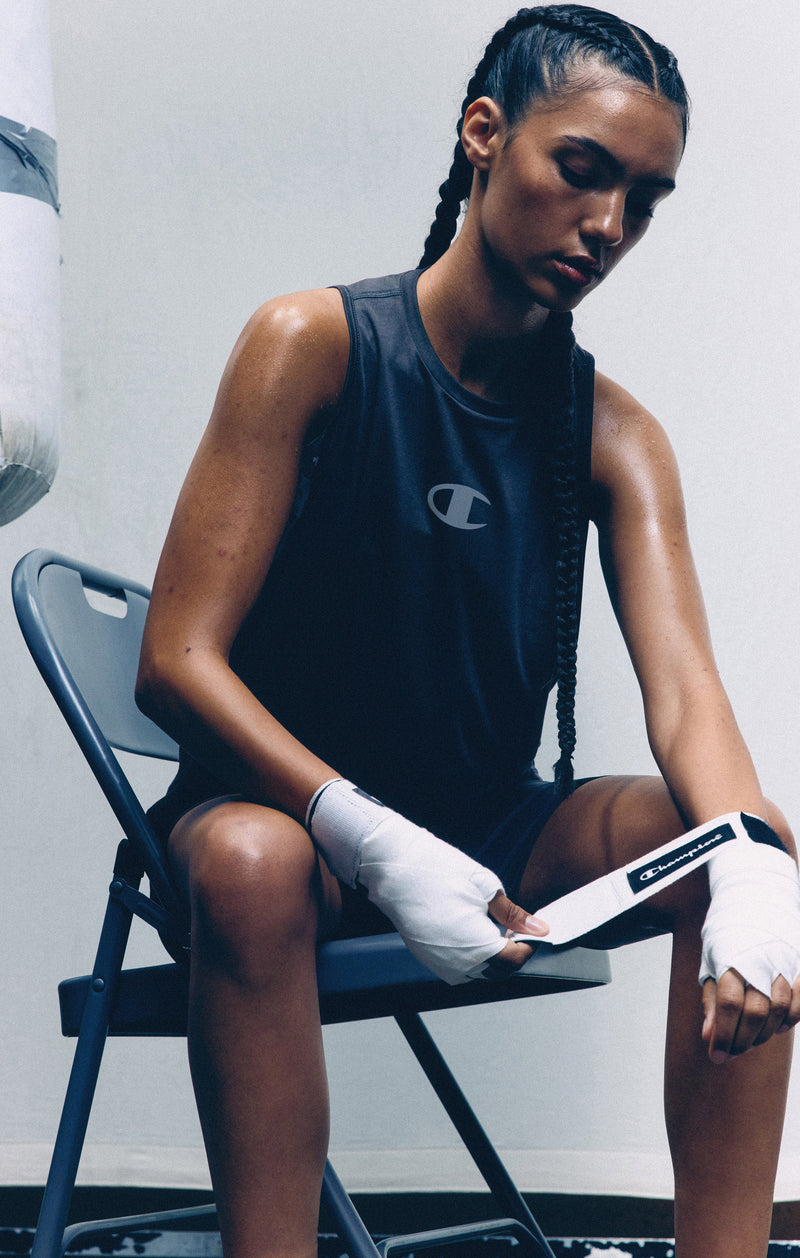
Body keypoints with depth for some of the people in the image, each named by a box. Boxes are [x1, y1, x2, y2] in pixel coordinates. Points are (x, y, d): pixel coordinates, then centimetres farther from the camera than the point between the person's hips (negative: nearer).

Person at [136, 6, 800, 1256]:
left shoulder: (613, 434, 0)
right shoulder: (316, 345, -11)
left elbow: (684, 687, -15)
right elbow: (176, 661, -17)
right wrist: (377, 845, -32)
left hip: (496, 829, 4)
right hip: (285, 804, -4)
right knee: (249, 862, -38)